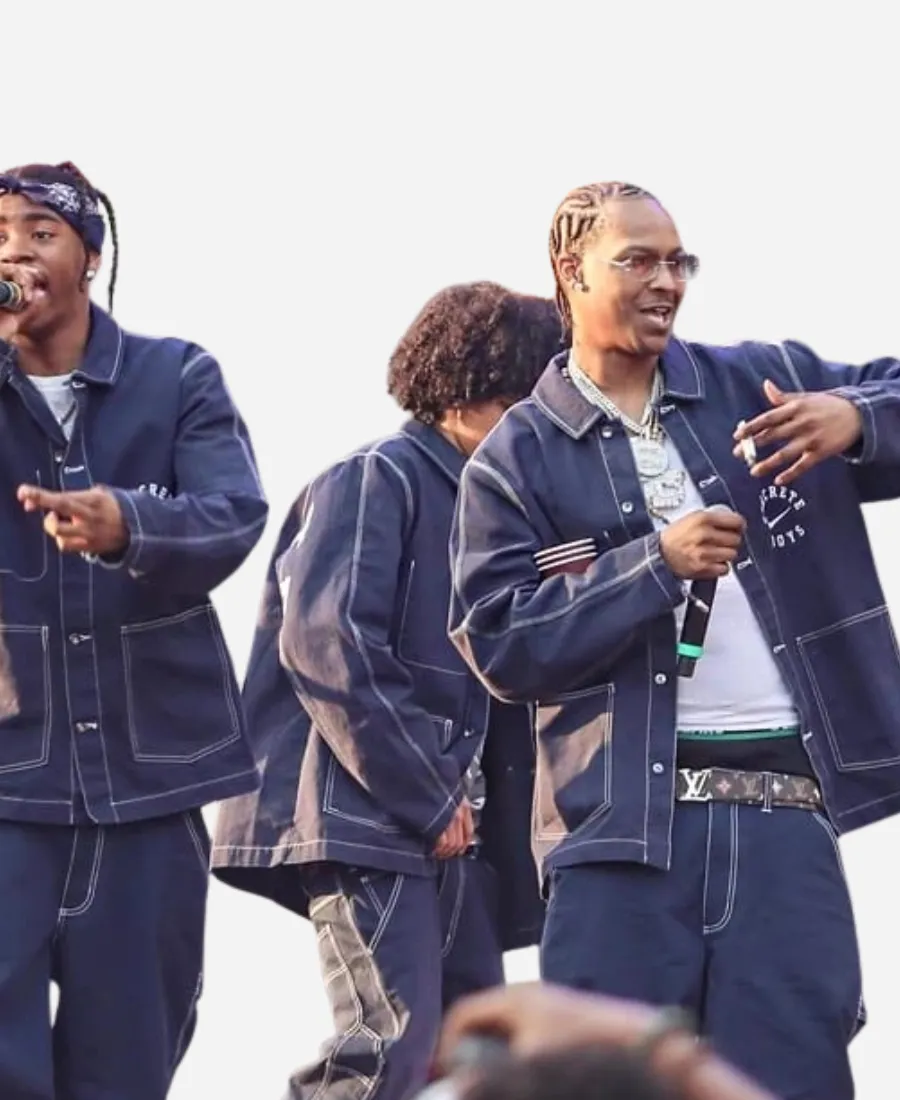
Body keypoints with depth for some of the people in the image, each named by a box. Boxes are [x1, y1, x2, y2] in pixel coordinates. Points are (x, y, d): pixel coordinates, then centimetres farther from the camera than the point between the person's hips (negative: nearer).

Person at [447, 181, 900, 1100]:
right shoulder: (517, 459, 6)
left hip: (783, 813, 2)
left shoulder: (762, 382, 12)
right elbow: (497, 642, -3)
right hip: (622, 822, -2)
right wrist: (655, 564, -12)